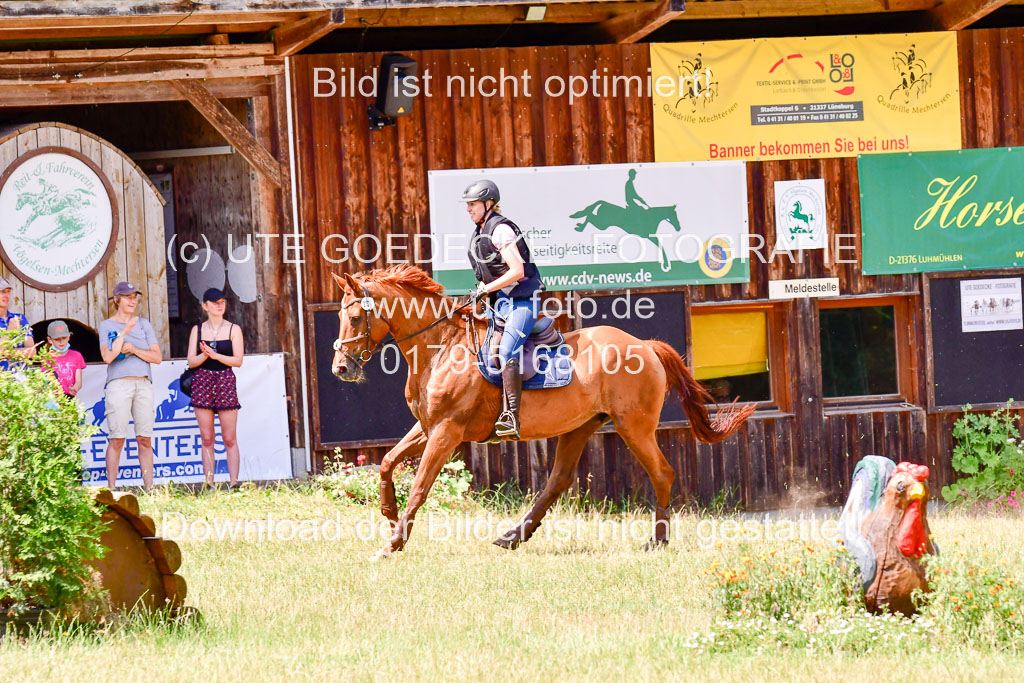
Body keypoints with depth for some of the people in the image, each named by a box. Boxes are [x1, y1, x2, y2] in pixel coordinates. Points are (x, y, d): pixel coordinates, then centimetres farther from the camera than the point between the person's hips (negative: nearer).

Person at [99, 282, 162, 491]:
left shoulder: (144, 324, 16)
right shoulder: (107, 325, 7)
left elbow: (157, 357, 9)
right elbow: (108, 357, -8)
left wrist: (134, 350, -5)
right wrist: (124, 331, -9)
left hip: (143, 384, 3)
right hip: (118, 385, -3)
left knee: (145, 439, 1)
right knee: (117, 439, -9)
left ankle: (149, 488, 1)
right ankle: (111, 489, -10)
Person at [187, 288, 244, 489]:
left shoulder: (233, 329, 5)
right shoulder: (198, 330, 9)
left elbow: (238, 360, -3)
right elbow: (191, 361, 5)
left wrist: (215, 355, -16)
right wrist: (204, 355, -16)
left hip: (225, 381, -2)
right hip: (203, 381, 2)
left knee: (230, 438, -4)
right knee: (207, 438, 1)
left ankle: (234, 482, -4)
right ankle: (209, 484, 2)